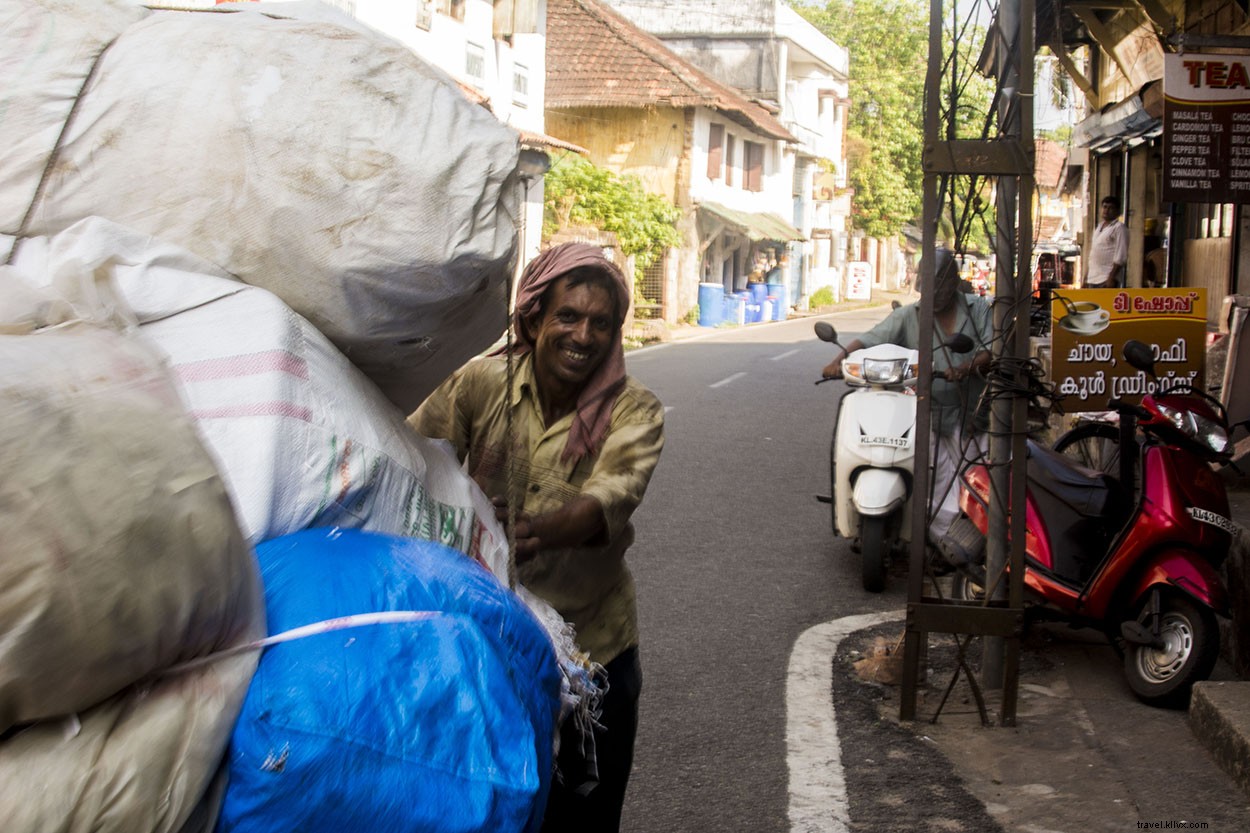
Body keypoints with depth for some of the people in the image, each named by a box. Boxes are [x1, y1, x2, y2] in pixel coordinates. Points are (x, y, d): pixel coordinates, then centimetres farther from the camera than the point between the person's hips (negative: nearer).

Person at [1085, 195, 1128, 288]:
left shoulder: (1119, 228, -5)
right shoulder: (1098, 227, 20)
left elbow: (1120, 257, -12)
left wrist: (1111, 278, -19)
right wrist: (1086, 278, 18)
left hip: (1107, 279, -8)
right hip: (1093, 278, 8)